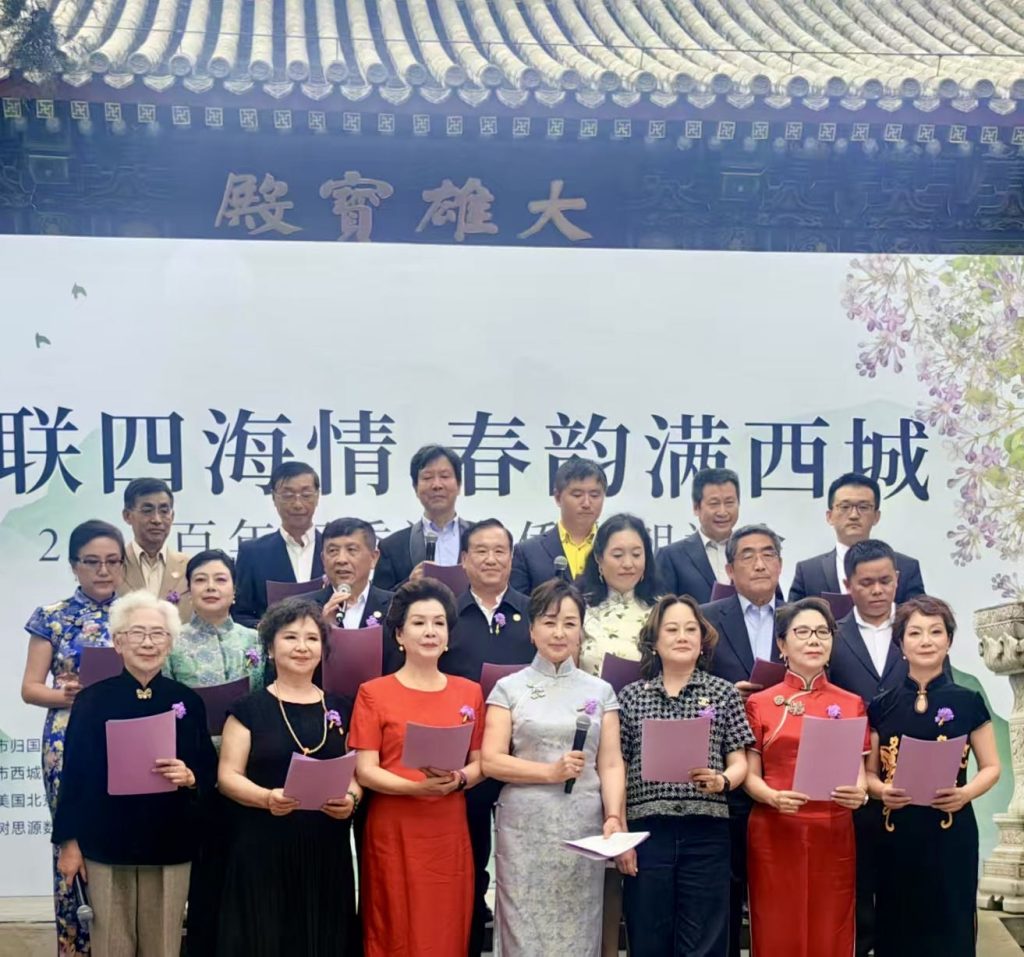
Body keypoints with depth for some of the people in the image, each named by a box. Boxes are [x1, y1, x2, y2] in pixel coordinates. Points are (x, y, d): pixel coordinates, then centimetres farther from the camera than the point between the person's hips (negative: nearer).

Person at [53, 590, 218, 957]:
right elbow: (75, 773, 2)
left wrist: (190, 777, -15)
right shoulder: (92, 700, 0)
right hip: (106, 843, -1)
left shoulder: (188, 702, 4)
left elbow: (210, 772, 8)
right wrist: (69, 842, -1)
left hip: (170, 844, 1)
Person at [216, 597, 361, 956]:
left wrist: (351, 799, -10)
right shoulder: (250, 708, 1)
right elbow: (228, 776, -4)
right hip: (263, 850, -3)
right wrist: (267, 798, -21)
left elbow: (356, 772, 12)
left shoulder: (340, 708, 10)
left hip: (327, 850, 3)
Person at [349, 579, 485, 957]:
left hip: (449, 833, 3)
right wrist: (415, 787, -22)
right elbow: (365, 770, -6)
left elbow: (481, 764, 9)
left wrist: (458, 780, -13)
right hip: (393, 833, -3)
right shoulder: (373, 693, -2)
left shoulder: (469, 693, 7)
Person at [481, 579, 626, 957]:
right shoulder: (509, 688, 6)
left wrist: (614, 818, -11)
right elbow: (491, 761, -2)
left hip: (583, 830, 1)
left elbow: (611, 764, 5)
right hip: (525, 830, -1)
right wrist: (550, 772, -13)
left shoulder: (600, 691, 10)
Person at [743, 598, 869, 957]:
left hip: (833, 835, 1)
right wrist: (773, 797, -18)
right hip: (774, 835, -1)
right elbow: (750, 775, 2)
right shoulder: (759, 703, 4)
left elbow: (859, 771, 7)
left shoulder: (851, 705, 9)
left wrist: (859, 792, -15)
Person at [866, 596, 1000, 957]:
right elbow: (869, 772, 11)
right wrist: (882, 790, -11)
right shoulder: (882, 706, 6)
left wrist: (966, 793, -14)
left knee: (948, 928, 0)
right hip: (897, 834, 2)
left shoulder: (968, 702, 2)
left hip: (951, 833, -1)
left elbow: (991, 767, 5)